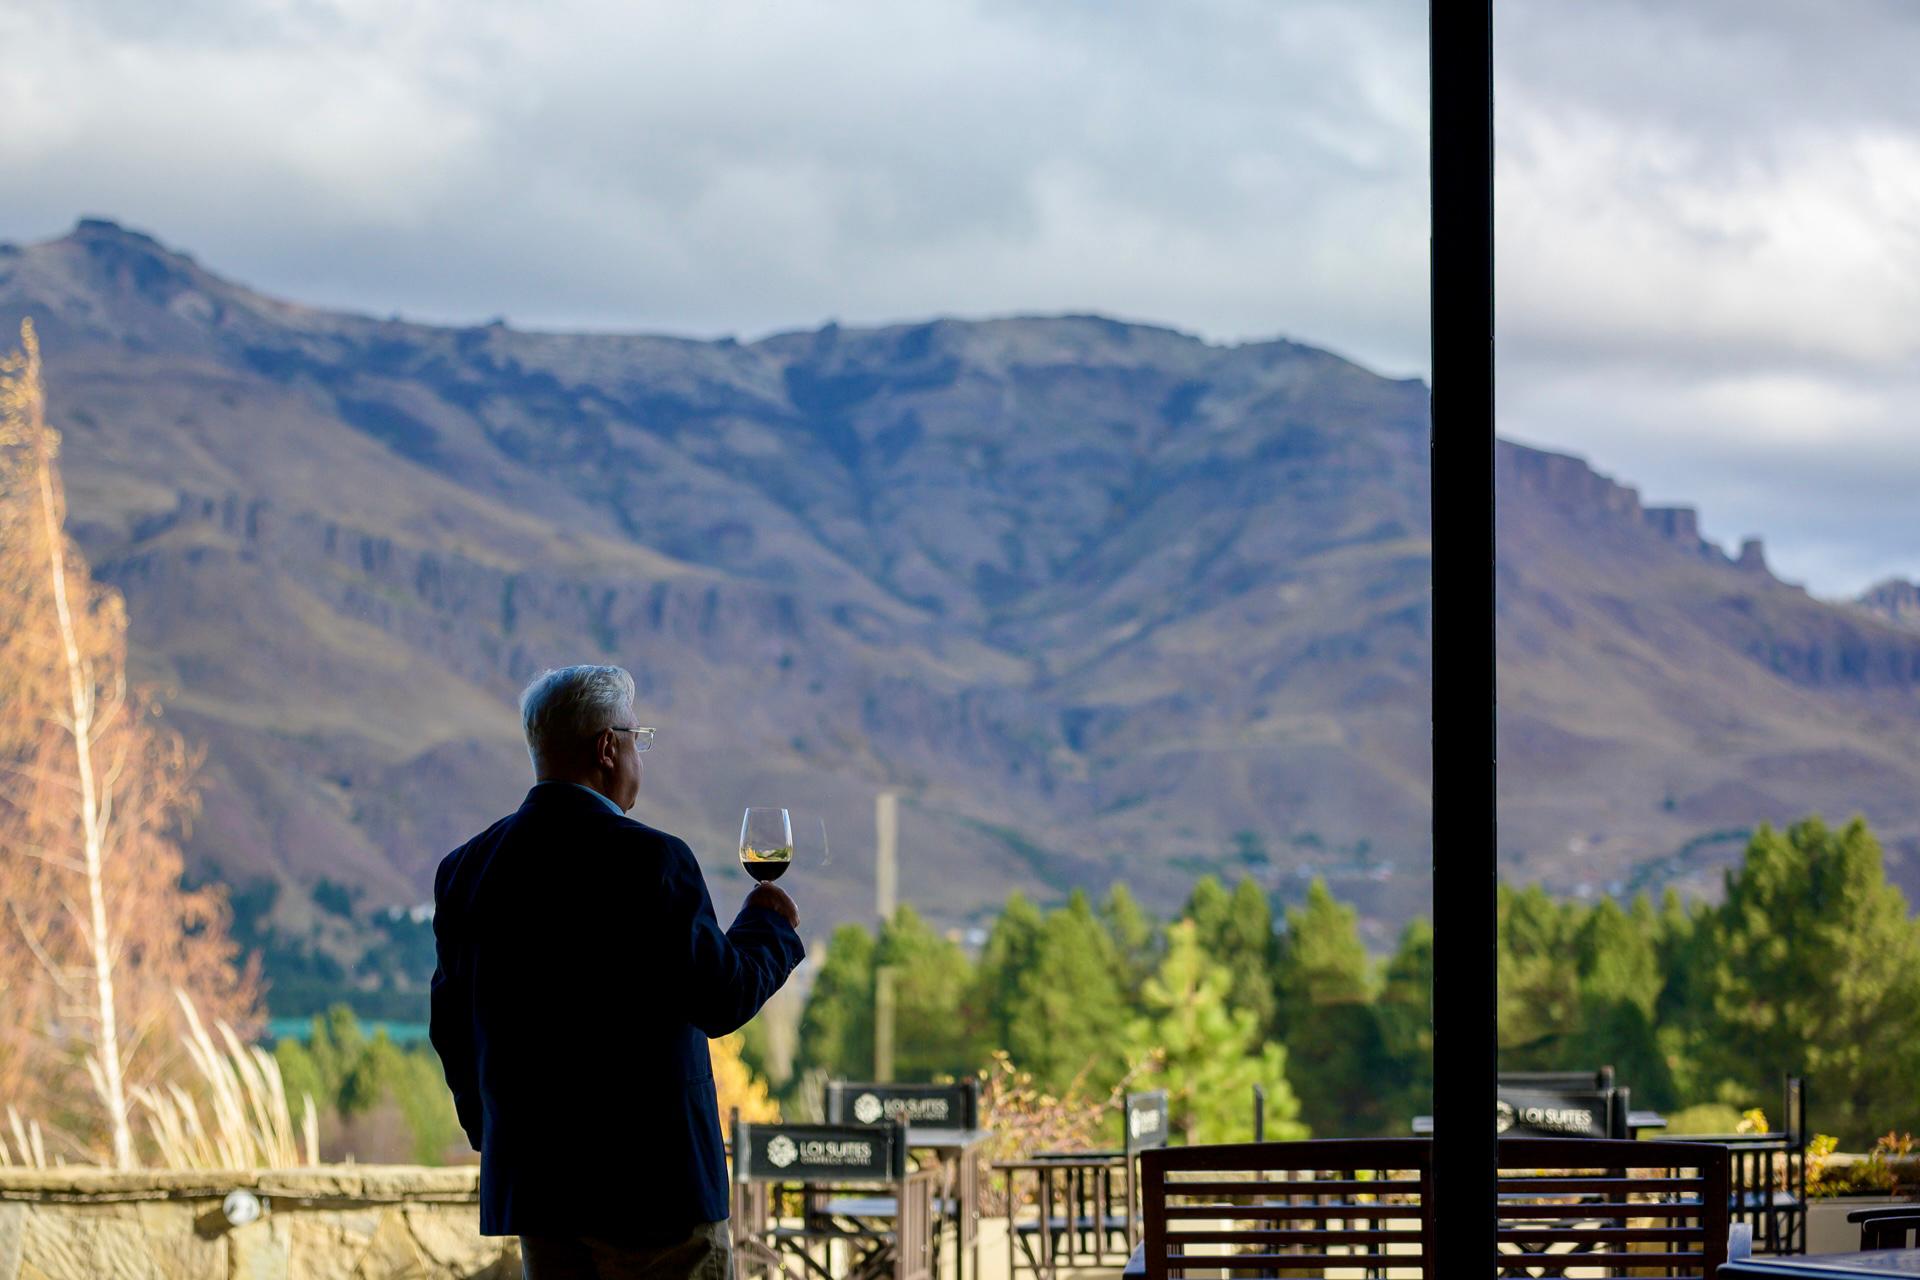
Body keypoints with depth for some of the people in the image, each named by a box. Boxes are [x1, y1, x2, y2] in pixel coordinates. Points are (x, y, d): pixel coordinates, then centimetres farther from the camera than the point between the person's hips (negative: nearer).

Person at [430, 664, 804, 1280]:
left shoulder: (465, 867, 4)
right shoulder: (650, 859, -15)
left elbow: (451, 1027, 8)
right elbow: (722, 1000, -9)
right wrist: (769, 926, 10)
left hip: (527, 1178, 6)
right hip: (651, 1182, -6)